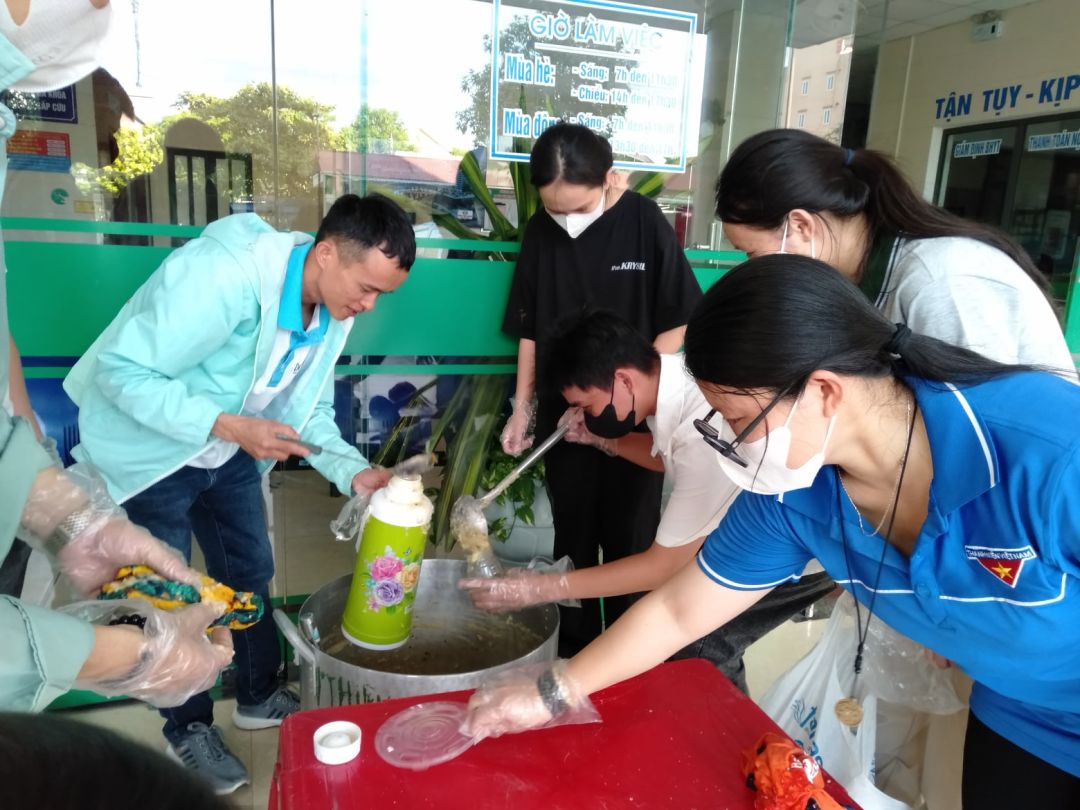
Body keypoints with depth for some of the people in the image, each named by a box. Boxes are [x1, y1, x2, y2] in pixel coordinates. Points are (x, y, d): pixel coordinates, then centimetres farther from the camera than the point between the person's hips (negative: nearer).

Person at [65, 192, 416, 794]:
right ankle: (189, 729, 30)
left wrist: (353, 471, -17)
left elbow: (308, 407, -2)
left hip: (229, 453, 7)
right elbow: (121, 370, -30)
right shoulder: (224, 273, -34)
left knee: (251, 572, 16)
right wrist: (226, 425, -37)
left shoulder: (334, 307, -10)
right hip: (147, 453, -6)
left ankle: (260, 696, 39)